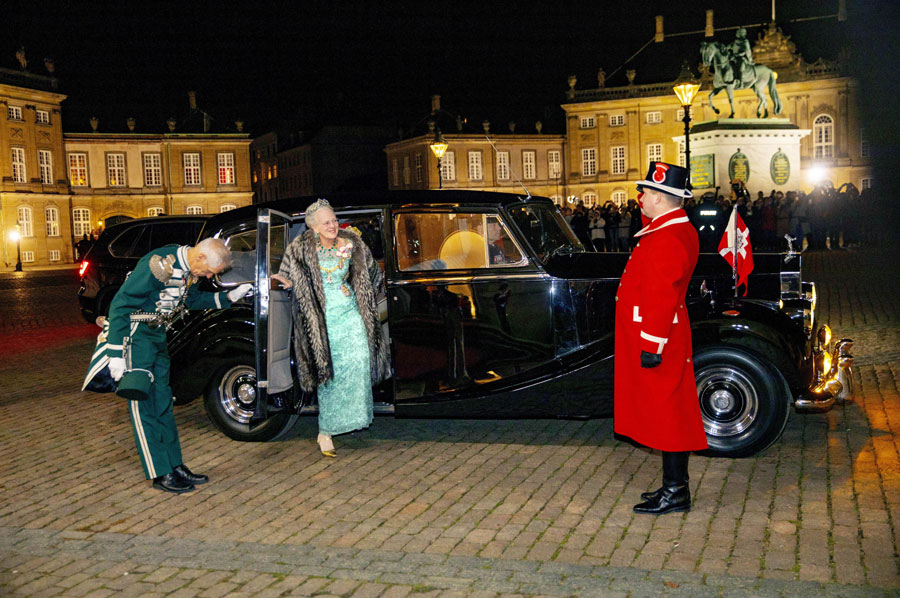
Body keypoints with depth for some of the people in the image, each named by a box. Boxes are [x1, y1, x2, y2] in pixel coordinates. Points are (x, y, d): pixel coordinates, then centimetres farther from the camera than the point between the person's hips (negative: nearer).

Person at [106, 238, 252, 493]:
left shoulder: (189, 270, 0)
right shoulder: (159, 264, -26)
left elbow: (194, 300, 19)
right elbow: (121, 304, -24)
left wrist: (229, 296, 5)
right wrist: (116, 353, -24)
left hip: (158, 335, 9)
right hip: (135, 335, -9)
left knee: (162, 402, 11)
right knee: (143, 404, -5)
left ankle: (175, 465, 18)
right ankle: (160, 474, -2)